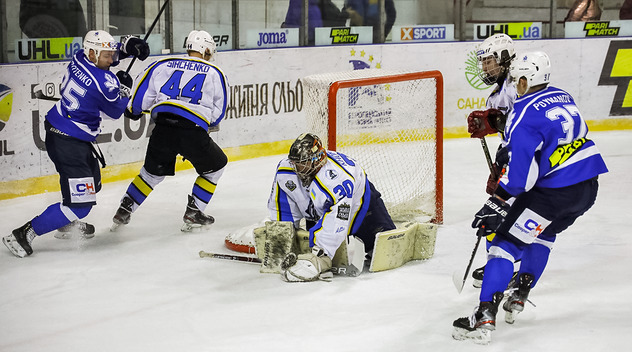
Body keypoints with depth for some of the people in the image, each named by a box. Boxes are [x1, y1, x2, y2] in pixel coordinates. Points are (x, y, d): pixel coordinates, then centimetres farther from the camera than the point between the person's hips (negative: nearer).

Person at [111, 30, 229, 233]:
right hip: (193, 131, -3)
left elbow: (143, 88, 13)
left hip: (163, 127, 3)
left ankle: (124, 210, 20)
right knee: (215, 166, 22)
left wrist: (133, 110, 31)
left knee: (153, 171, 25)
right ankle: (194, 211, 15)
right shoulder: (214, 73, 15)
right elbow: (218, 111, 15)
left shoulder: (164, 65, 18)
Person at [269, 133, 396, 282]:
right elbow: (281, 207, -13)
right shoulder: (285, 171, -25)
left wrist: (320, 256, -55)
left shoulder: (338, 177, -44)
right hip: (317, 212, 5)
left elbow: (337, 221, -49)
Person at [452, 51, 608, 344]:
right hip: (589, 187, 8)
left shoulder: (524, 113, -12)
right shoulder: (563, 97, 13)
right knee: (543, 232, 32)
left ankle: (484, 317, -17)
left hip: (555, 190, -8)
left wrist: (496, 204, -13)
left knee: (507, 241, -6)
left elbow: (520, 170, -18)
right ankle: (520, 296, 34)